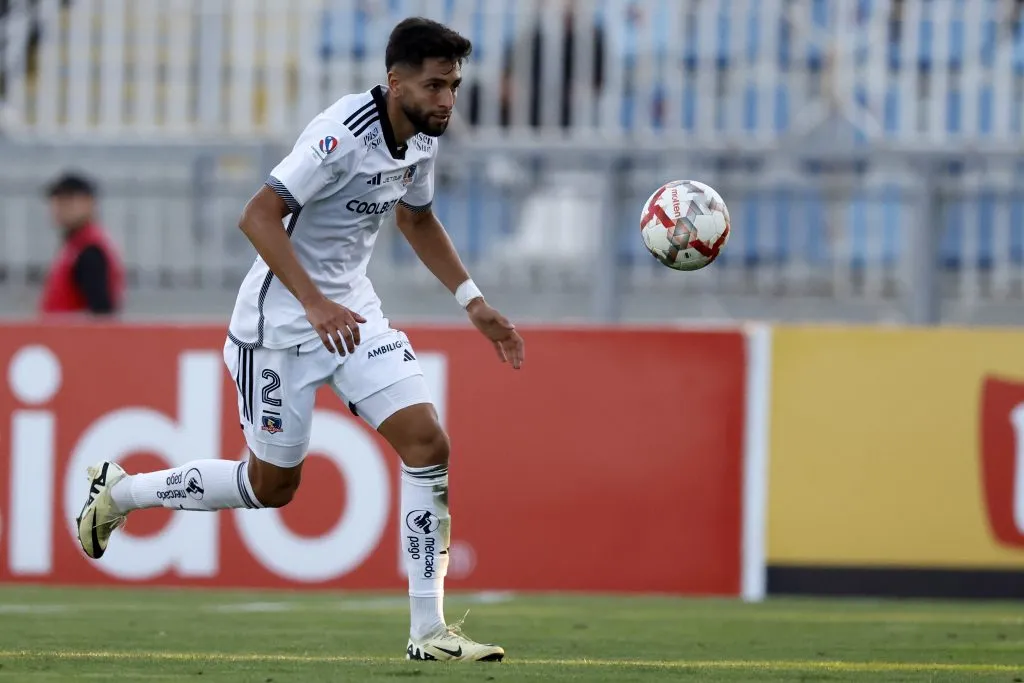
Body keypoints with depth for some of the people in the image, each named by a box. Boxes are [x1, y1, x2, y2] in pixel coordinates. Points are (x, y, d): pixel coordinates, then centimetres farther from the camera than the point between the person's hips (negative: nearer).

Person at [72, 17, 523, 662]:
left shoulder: (424, 137, 1)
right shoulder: (344, 134, -26)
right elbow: (259, 216, -30)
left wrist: (473, 302, 16)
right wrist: (315, 303, -38)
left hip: (352, 311, 7)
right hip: (282, 320, -7)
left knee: (427, 442, -10)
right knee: (272, 484, 5)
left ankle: (429, 632, -6)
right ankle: (120, 491, 29)